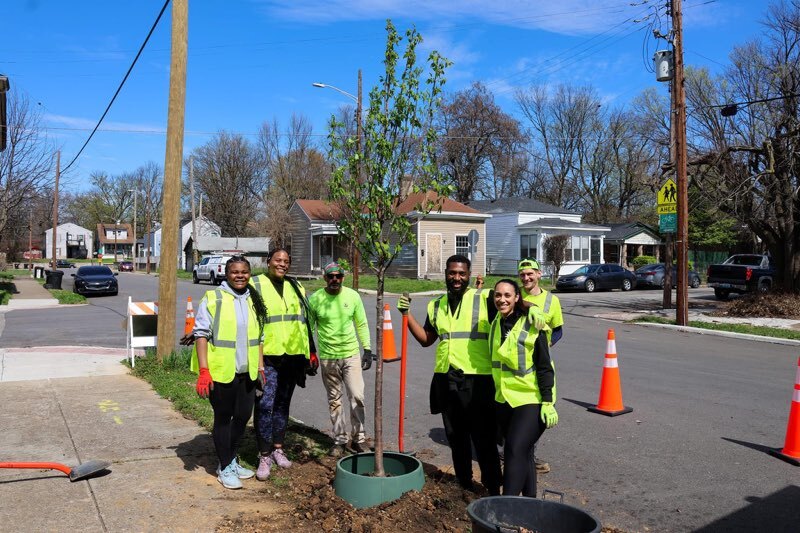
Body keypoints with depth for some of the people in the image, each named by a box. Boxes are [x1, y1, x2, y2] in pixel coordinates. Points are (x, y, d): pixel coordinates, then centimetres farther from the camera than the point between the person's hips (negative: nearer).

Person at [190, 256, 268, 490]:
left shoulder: (254, 300, 10)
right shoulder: (213, 298, -8)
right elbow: (201, 334, -11)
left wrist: (260, 366, 14)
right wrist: (203, 370, -17)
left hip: (246, 373, 6)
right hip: (220, 372, -6)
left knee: (242, 417, 15)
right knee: (223, 419, 7)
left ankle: (232, 460, 34)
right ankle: (225, 468, 21)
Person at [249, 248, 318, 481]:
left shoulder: (296, 287, 14)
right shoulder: (255, 285, -3)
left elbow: (304, 321, 19)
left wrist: (311, 353, 17)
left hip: (292, 355, 5)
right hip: (267, 356, -5)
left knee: (283, 403, 14)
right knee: (265, 405, -9)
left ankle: (278, 448, 27)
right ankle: (264, 455, 3)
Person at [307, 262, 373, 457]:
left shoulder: (352, 296, -2)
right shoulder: (315, 299, -5)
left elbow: (362, 324, 6)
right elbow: (309, 328, 3)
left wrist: (367, 349, 1)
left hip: (351, 355, 0)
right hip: (327, 358, 0)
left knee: (357, 397, -4)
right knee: (334, 401, 9)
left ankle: (358, 438, 10)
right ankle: (340, 439, 21)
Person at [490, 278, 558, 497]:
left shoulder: (531, 325, -13)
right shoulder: (496, 323, 5)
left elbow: (545, 367, -12)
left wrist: (548, 403, -14)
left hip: (531, 399, -6)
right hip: (504, 399, 7)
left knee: (515, 451, -14)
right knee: (522, 454, 14)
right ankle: (529, 499, 25)